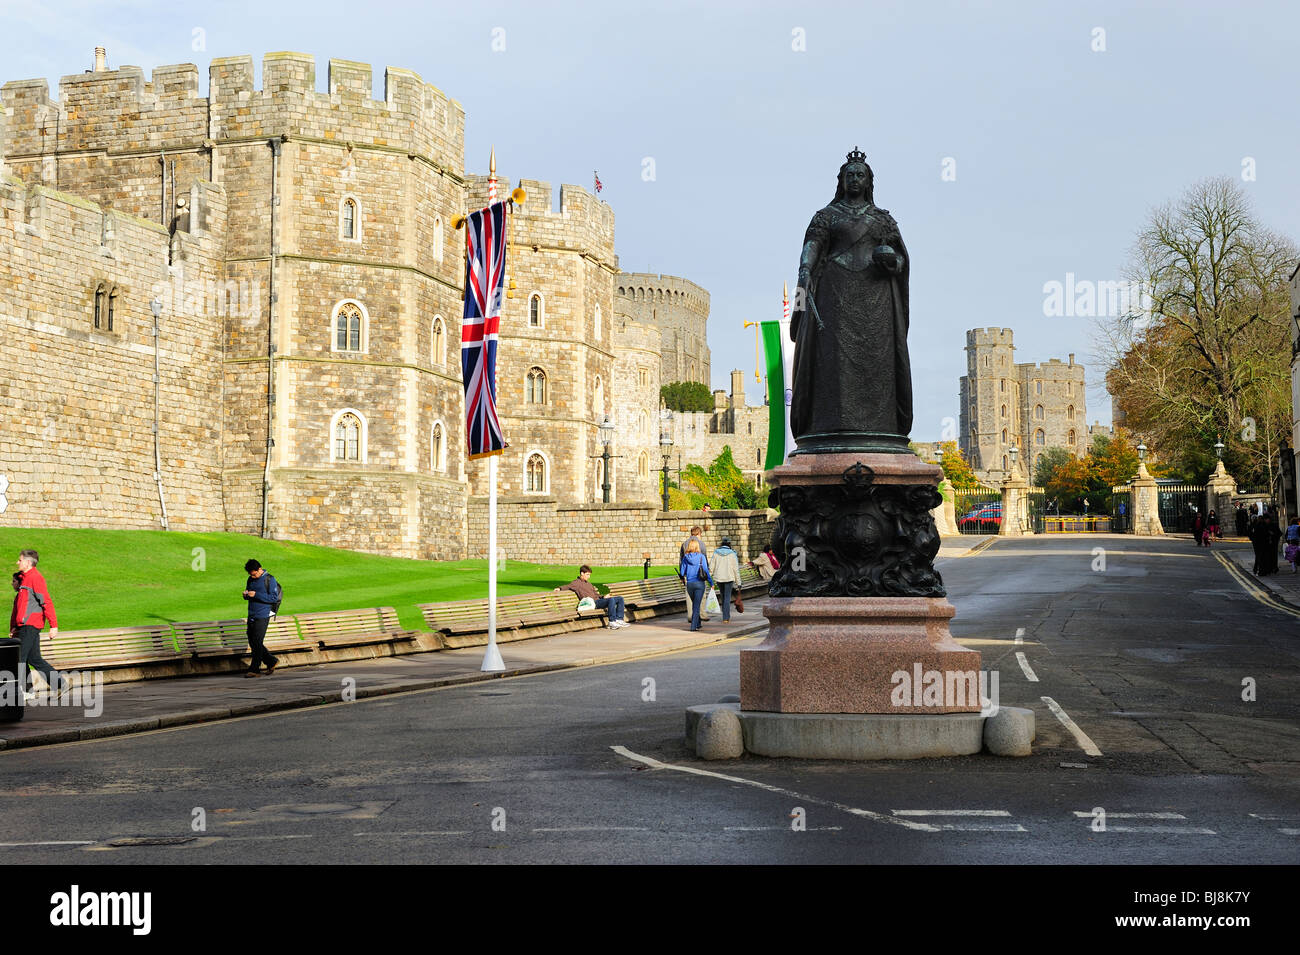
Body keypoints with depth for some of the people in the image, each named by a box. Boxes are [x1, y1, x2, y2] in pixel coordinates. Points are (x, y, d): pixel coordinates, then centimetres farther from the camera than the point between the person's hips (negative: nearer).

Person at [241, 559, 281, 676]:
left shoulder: (269, 580, -7)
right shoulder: (251, 580, 14)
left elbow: (274, 598, -14)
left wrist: (256, 595, -19)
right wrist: (246, 594, -1)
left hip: (262, 616, -8)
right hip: (251, 616, 8)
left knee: (257, 642, -9)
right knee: (252, 642, 7)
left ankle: (254, 669, -4)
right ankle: (271, 662, 21)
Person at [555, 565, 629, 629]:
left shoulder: (589, 583, 28)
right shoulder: (577, 583, 4)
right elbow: (568, 586, -5)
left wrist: (603, 597, 12)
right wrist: (560, 588, -24)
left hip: (598, 600, 9)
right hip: (593, 603, -9)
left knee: (620, 599, 1)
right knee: (611, 599, -32)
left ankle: (619, 620, -10)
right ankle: (612, 622, -34)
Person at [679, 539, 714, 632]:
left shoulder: (685, 557, -3)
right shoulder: (701, 557, -8)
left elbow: (682, 572, 1)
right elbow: (706, 571, -8)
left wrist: (684, 577, 24)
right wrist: (711, 583, -1)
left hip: (689, 583, 3)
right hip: (699, 583, -3)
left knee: (694, 604, 20)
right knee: (697, 605, 1)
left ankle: (697, 624, 28)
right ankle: (694, 626, -7)